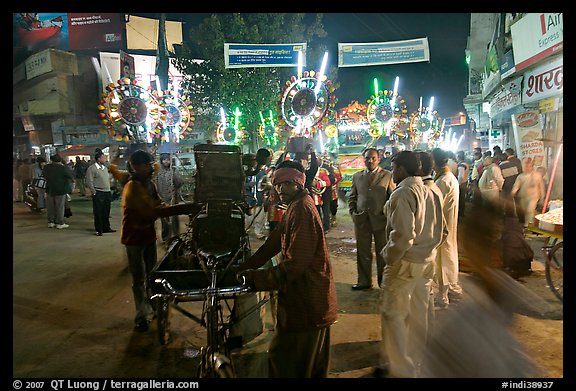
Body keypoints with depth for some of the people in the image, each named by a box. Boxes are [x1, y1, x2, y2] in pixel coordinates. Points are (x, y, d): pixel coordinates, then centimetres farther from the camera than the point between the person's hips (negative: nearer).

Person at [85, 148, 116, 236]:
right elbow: (89, 182, -13)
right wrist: (94, 192, -12)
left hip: (107, 193, 7)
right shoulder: (91, 168, -9)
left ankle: (106, 228, 22)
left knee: (106, 212, 12)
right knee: (98, 212, -1)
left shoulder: (105, 168, 15)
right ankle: (99, 230, 7)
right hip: (98, 193, -7)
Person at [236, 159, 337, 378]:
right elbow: (274, 242, 13)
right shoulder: (296, 206, 13)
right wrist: (245, 268, 6)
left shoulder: (302, 210, -22)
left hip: (305, 302, -10)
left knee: (285, 364, 1)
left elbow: (294, 264, -26)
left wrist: (255, 278, -20)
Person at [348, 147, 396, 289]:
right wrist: (353, 213, 4)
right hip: (361, 220, 3)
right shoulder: (357, 176, 10)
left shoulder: (387, 175, 1)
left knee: (382, 253, 7)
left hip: (381, 219, -3)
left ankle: (383, 281, 21)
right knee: (362, 252, 10)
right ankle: (364, 281, 22)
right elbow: (352, 197, 16)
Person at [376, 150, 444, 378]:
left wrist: (389, 256, -11)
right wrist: (428, 250, 18)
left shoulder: (402, 193, -17)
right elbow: (440, 231, 11)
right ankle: (414, 363, 32)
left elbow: (403, 234, -23)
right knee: (418, 314, 17)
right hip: (427, 261, 8)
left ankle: (399, 369, 13)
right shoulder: (431, 193, 7)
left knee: (393, 315, 4)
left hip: (405, 263, -8)